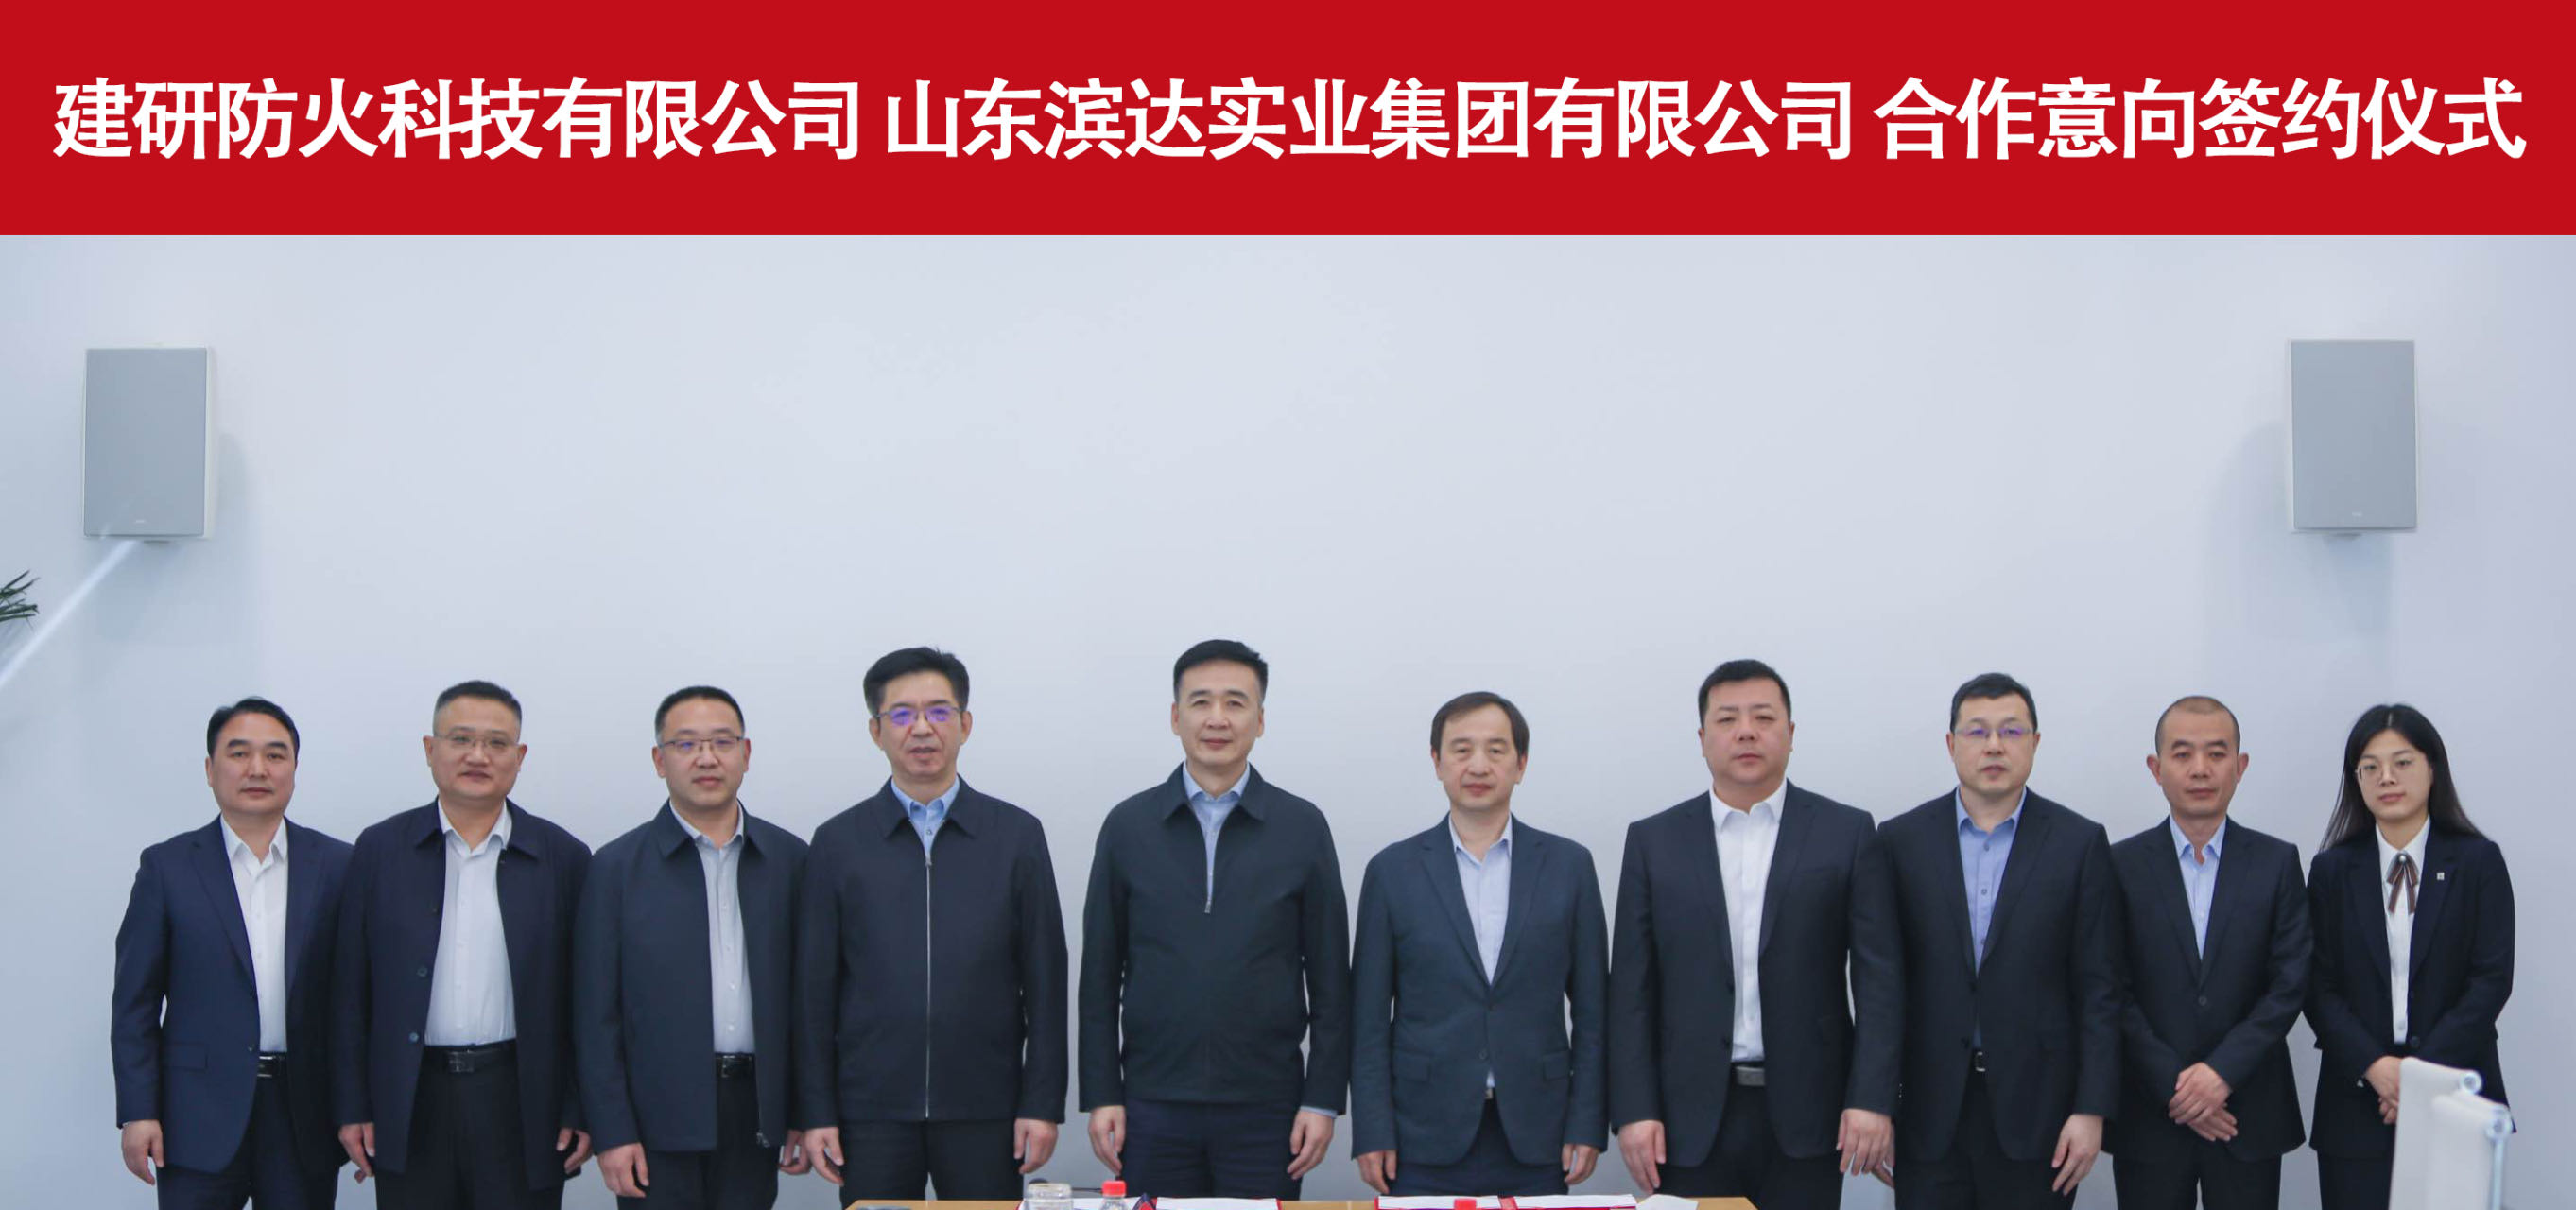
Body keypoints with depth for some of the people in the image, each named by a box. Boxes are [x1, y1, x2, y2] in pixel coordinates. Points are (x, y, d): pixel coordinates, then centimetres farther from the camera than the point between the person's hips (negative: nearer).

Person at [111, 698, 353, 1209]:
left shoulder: (337, 865, 6)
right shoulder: (168, 866, 3)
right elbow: (135, 1003, 2)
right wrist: (137, 1112, -5)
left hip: (306, 1112, 1)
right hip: (200, 1115, -1)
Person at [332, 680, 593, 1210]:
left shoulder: (563, 858, 4)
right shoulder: (380, 849, 6)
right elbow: (351, 991, 6)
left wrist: (580, 1111, -2)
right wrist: (352, 1107, 1)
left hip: (520, 1101, 0)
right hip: (411, 1103, 1)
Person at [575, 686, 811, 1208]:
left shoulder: (788, 859, 8)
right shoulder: (617, 867, 0)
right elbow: (596, 1014, -2)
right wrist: (612, 1133, -7)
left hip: (755, 1113, 2)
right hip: (660, 1119, -2)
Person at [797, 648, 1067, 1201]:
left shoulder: (1017, 835, 6)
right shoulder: (838, 841, 6)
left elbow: (1044, 982, 4)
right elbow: (815, 986, 5)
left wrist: (1043, 1103, -2)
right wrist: (817, 1113, 1)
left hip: (984, 1113, 0)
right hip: (872, 1112, 0)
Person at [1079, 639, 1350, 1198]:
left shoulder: (1301, 827, 3)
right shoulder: (1128, 826, 6)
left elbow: (1329, 979, 4)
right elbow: (1100, 976, 7)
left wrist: (1323, 1100, -2)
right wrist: (1101, 1096, 1)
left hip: (1265, 1109, -1)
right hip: (1153, 1106, 1)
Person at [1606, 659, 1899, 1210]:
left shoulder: (1848, 833, 4)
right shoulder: (1653, 840, 7)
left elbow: (1878, 978, 0)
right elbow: (1632, 988, 5)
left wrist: (1873, 1100, -9)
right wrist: (1634, 1111, -3)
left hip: (1805, 1116, -1)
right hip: (1692, 1119, 1)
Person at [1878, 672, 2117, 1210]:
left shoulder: (2080, 843, 2)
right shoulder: (1901, 840, 5)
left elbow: (2098, 989, 0)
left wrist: (2091, 1109, -6)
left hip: (2035, 1108, -1)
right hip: (1929, 1109, 1)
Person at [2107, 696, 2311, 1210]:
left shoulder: (2278, 863, 5)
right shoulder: (2121, 865, 1)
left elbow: (2290, 984, -1)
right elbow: (2115, 994, -3)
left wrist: (2223, 1071, -12)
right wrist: (2174, 1087, -11)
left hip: (2248, 1114, 1)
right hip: (2149, 1118, 0)